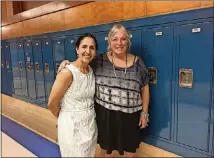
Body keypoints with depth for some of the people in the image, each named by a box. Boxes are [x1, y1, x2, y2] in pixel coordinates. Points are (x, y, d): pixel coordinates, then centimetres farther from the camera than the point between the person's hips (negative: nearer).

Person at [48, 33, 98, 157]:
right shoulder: (68, 73, -22)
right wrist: (64, 117, 0)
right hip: (72, 126, -6)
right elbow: (52, 103, -15)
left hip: (91, 123, 6)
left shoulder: (92, 70, -1)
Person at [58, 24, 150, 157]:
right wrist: (68, 63, -11)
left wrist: (144, 113, 2)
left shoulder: (137, 63, -4)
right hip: (104, 114, 0)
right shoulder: (100, 60, -6)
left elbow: (145, 89, 2)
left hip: (129, 115, 1)